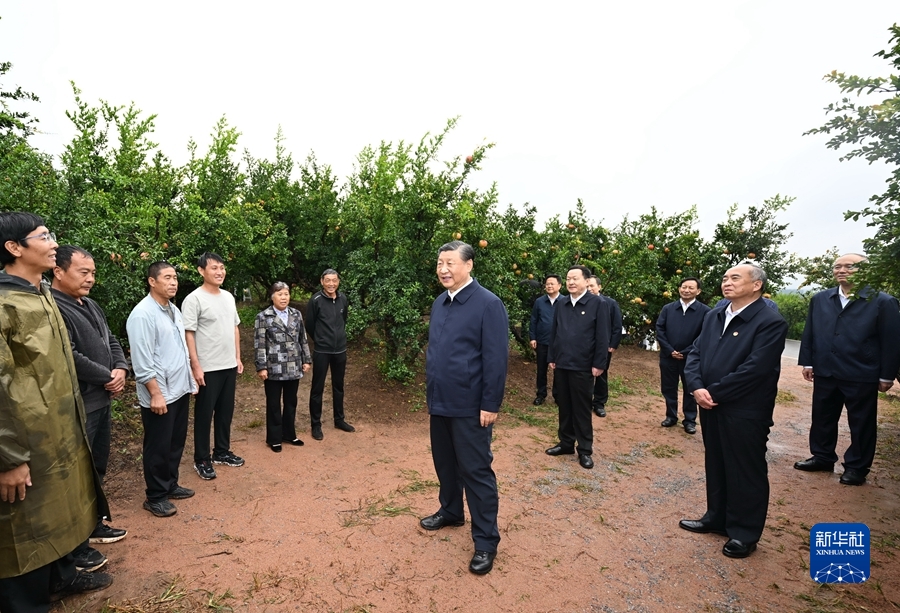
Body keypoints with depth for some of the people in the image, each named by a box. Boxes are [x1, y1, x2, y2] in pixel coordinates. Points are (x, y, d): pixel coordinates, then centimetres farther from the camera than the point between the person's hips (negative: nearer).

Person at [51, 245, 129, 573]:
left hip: (101, 401, 9)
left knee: (97, 469, 20)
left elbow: (112, 342, 15)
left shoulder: (91, 306, 12)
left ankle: (94, 525, 37)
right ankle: (76, 547, 18)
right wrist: (108, 377, -13)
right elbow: (70, 358, -25)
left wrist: (121, 370, -3)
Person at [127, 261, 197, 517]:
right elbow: (142, 361, -20)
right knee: (158, 448, 6)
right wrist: (156, 393, -21)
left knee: (176, 443, 18)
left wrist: (189, 380, 15)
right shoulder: (143, 314, -17)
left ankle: (170, 486, 34)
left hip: (180, 390, 8)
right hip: (160, 394, -8)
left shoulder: (173, 309, 10)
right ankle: (155, 497, 22)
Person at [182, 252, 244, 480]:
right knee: (204, 414, 6)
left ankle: (222, 452, 31)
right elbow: (189, 334, -15)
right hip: (208, 368, -6)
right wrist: (196, 366, -17)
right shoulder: (194, 299, -13)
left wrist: (237, 357, 13)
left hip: (229, 365, 7)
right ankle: (202, 460, 21)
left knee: (226, 411, 16)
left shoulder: (228, 297, 8)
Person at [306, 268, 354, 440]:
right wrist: (320, 340, 9)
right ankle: (316, 424, 18)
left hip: (340, 350, 5)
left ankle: (339, 420, 31)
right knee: (317, 388, 5)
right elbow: (309, 325, -2)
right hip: (321, 351, -4)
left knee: (338, 386, 16)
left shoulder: (343, 299, 1)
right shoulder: (316, 300, -12)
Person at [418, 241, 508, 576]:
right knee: (445, 463, 21)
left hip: (470, 406, -7)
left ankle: (486, 541, 21)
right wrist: (431, 391, 13)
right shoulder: (439, 303, 8)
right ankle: (450, 511, 44)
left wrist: (490, 405, -17)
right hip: (440, 402, 7)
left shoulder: (488, 304, -15)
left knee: (476, 471, 4)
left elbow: (496, 358, -17)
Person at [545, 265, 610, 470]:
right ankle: (566, 443, 27)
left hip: (582, 366, -4)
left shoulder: (598, 304, -6)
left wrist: (598, 364, -11)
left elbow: (602, 337, -9)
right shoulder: (560, 305, 8)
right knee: (564, 407, 13)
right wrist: (552, 358, 10)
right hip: (561, 365, 5)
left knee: (581, 409, 6)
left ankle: (585, 450, 19)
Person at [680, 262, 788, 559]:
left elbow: (754, 369, -22)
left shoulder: (771, 322, -14)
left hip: (745, 412, -7)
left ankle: (744, 533, 25)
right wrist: (697, 388, -12)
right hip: (711, 407, 7)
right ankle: (717, 518, 37)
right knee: (715, 466, 19)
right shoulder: (713, 316, 7)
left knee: (746, 473, 9)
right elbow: (695, 354, 4)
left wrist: (713, 392, -18)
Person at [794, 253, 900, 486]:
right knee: (822, 418, 15)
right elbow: (809, 333, 9)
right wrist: (807, 362, 6)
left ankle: (857, 467, 25)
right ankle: (822, 457, 31)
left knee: (861, 424, 10)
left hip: (862, 377, -4)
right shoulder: (819, 299, 6)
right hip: (824, 373, 4)